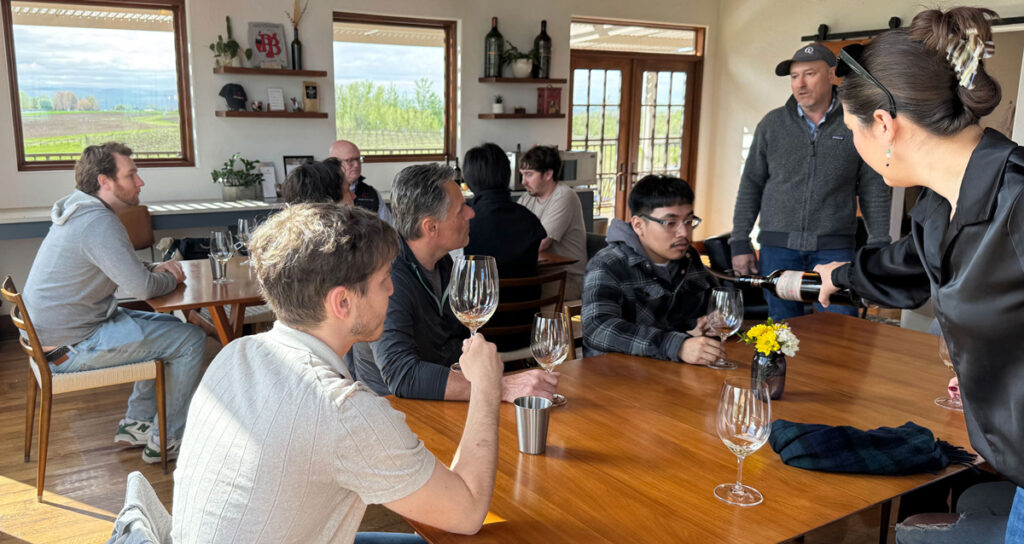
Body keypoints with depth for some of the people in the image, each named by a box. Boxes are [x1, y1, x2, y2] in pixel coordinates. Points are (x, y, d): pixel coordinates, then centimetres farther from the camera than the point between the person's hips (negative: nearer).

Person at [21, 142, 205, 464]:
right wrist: (171, 279, -4)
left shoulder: (81, 212, 9)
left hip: (57, 329, 10)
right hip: (72, 347, -10)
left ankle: (136, 423, 23)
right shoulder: (99, 222, -23)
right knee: (190, 340, -9)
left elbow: (124, 268, 22)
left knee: (169, 327, 21)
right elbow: (141, 287, -25)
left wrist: (155, 269, 3)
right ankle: (168, 441, 3)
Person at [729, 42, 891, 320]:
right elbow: (751, 186, 8)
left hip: (835, 248, -1)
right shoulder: (772, 124, 7)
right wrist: (740, 244, 2)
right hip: (778, 246, 1)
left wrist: (878, 248, -2)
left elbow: (874, 191, 5)